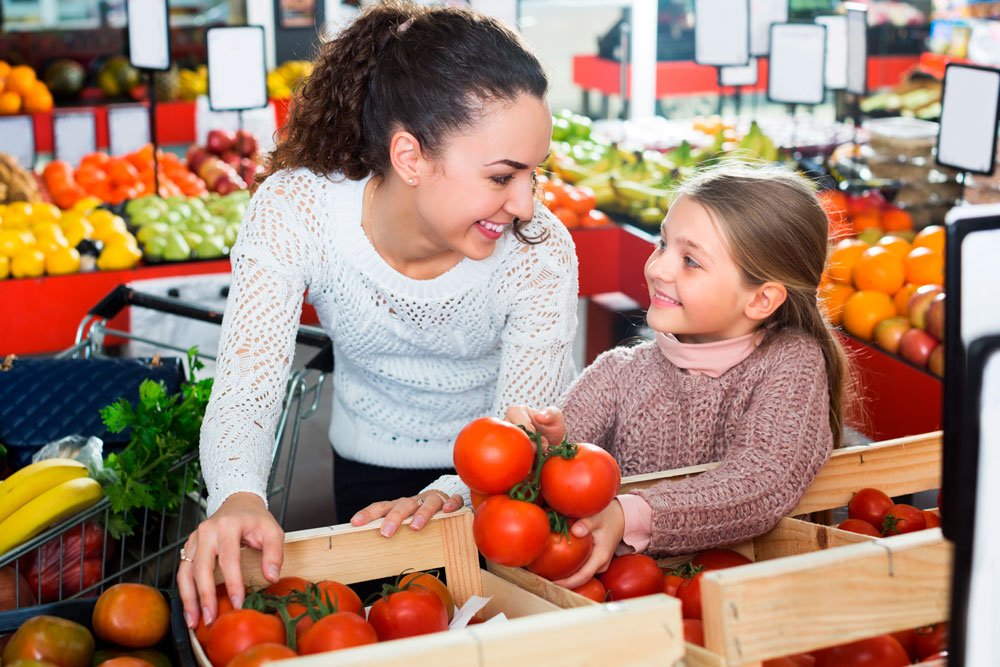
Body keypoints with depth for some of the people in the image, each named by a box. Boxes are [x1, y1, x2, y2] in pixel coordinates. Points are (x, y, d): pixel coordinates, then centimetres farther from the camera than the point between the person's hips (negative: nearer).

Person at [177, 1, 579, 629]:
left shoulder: (540, 251, -29)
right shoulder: (293, 212, -29)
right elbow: (245, 388, -30)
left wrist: (453, 495, -47)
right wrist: (238, 497, -51)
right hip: (370, 468, 0)